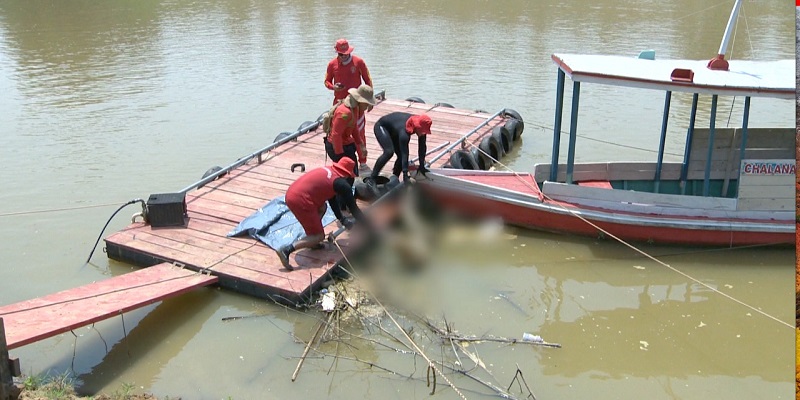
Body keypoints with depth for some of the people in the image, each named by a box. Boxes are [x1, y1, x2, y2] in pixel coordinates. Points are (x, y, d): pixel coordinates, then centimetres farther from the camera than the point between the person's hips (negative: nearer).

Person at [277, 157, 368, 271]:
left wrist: (342, 219, 37)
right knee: (319, 236, 5)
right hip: (300, 201, -8)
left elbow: (332, 199, 31)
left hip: (291, 193, 8)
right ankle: (287, 250, -11)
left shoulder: (327, 170, 22)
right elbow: (353, 208, 8)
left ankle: (310, 241, 23)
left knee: (322, 207, 29)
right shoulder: (342, 184, 0)